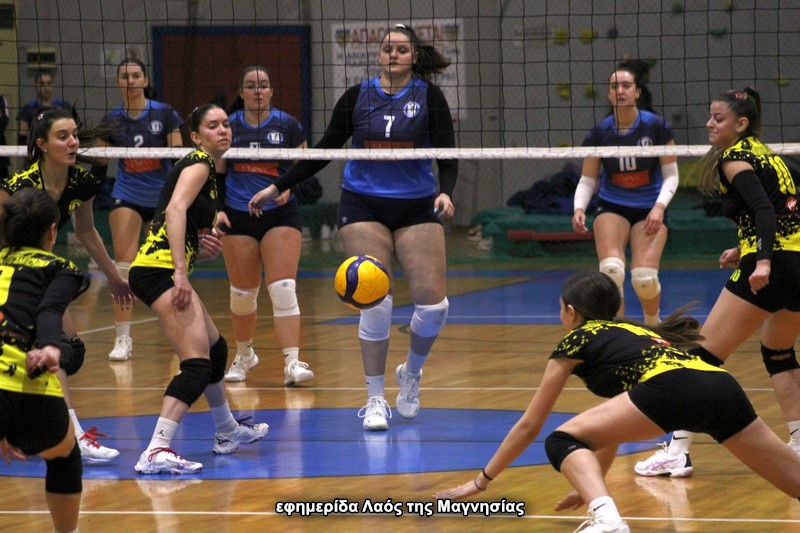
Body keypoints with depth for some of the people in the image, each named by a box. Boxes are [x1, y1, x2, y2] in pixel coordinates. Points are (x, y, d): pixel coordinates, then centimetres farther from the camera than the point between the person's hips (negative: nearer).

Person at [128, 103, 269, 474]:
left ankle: (227, 432, 45)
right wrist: (181, 272, -29)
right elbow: (175, 210, -22)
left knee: (215, 348, 26)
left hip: (166, 272, 10)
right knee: (197, 364, -20)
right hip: (159, 270, -10)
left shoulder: (207, 171, 24)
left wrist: (208, 248, 1)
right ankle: (156, 452, -32)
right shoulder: (198, 163, -5)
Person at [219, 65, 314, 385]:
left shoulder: (287, 125, 1)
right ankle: (244, 355, 32)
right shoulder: (229, 126, 4)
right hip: (238, 215, 2)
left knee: (283, 289, -14)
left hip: (280, 214, -2)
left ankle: (292, 362, -19)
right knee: (242, 293, 8)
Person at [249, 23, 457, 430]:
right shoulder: (357, 97, 2)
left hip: (417, 208, 0)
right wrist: (278, 187, 7)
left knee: (433, 303, -8)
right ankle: (375, 399, 1)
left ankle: (411, 373, 21)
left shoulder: (429, 97, -1)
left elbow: (447, 155, -5)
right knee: (375, 302, -11)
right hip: (363, 206, 0)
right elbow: (324, 151, 9)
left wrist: (445, 192, -25)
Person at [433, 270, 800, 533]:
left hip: (671, 388, -7)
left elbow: (529, 424, 27)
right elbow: (617, 420, 50)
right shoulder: (631, 333, 40)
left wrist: (482, 481, 37)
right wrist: (591, 485, 61)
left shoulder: (577, 340, 22)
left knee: (562, 442, 4)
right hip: (722, 386, 7)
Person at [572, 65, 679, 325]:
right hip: (612, 207, 1)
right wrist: (579, 208, -16)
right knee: (611, 269, -25)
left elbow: (671, 176, -2)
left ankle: (653, 326, 17)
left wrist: (659, 207, -18)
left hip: (649, 210, -1)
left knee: (644, 278, -16)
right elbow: (587, 180, 3)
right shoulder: (599, 133, -4)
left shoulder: (656, 126, -7)